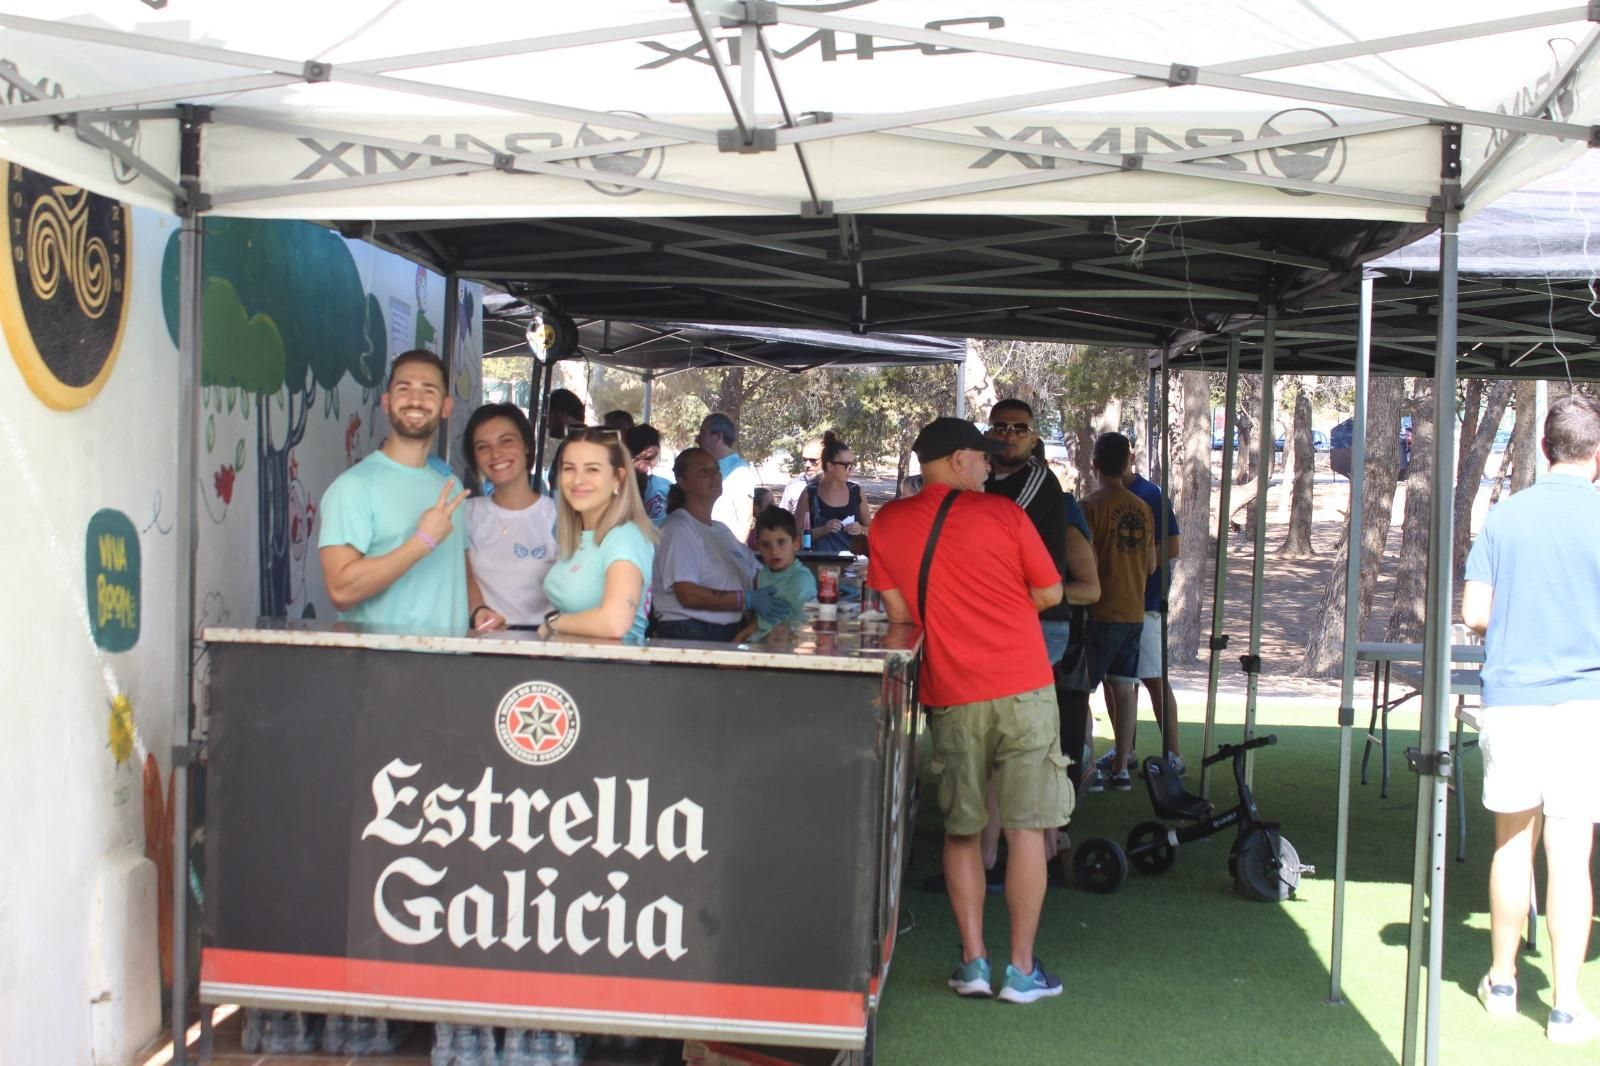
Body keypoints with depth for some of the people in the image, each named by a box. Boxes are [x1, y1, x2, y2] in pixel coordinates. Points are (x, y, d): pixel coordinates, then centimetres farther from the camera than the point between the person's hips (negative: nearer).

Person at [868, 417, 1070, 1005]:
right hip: (1023, 688, -2)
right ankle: (1022, 968, 7)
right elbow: (1050, 593, 4)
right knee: (1026, 827, 4)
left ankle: (972, 961, 12)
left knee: (961, 829, 13)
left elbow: (898, 613, 8)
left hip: (950, 695, 3)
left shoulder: (887, 524, 3)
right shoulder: (1002, 513, -4)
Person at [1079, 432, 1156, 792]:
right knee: (1124, 688, 10)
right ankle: (1120, 768, 12)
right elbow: (1151, 566, 12)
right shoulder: (1142, 508, 7)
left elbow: (1087, 563, -15)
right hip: (1134, 612, 6)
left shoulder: (1092, 505, -12)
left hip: (1101, 613, -6)